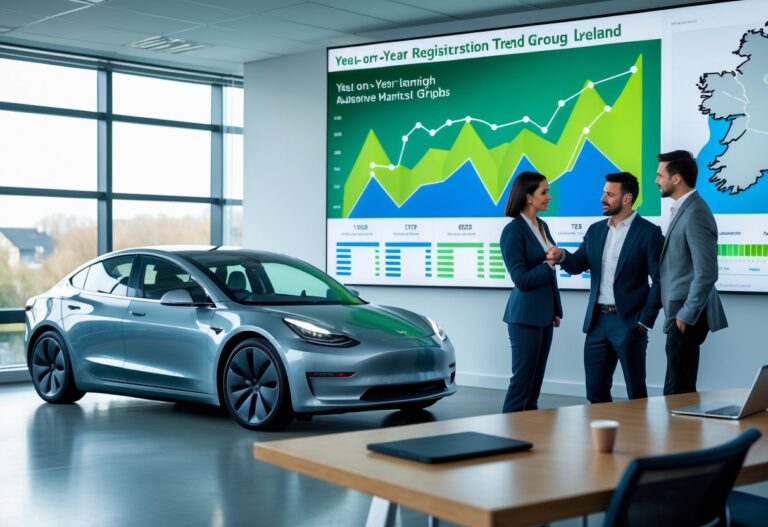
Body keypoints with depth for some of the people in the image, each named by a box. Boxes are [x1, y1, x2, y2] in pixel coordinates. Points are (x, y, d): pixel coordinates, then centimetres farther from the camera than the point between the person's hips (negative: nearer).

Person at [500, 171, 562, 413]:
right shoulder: (513, 230, -13)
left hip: (544, 313, 8)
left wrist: (556, 310, 16)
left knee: (536, 379, 11)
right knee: (523, 378, -3)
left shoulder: (542, 226, 11)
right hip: (525, 315, -8)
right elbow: (521, 279, -17)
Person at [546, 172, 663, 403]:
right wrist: (562, 256, -17)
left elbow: (660, 280, -9)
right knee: (595, 390, 10)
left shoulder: (648, 232, -7)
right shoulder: (595, 230, 12)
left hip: (629, 323, -6)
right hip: (597, 321, 6)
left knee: (635, 392, 3)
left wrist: (645, 321, -12)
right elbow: (578, 265, 6)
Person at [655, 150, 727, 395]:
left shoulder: (695, 214, -18)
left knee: (677, 391, -4)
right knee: (681, 389, 14)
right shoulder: (683, 209, 13)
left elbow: (706, 274, -22)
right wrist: (680, 313, 15)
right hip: (681, 311, 10)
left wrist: (686, 315, -17)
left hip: (686, 314, -10)